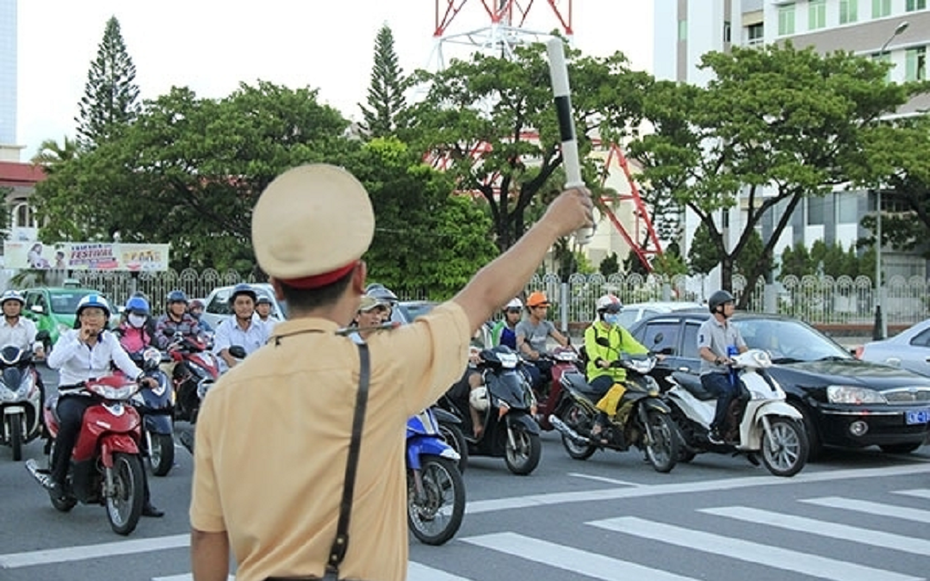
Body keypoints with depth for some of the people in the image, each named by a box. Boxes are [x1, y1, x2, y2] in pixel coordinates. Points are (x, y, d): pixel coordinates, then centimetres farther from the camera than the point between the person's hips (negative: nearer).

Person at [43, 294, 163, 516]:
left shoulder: (109, 339, 10)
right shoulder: (69, 337, 3)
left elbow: (123, 360, -10)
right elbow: (53, 361, -16)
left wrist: (141, 377, -29)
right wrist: (79, 340, -19)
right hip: (73, 396, -3)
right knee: (70, 419, -38)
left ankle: (142, 499, -10)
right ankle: (56, 476, -23)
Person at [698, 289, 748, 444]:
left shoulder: (732, 329, 22)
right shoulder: (707, 327, -3)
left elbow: (742, 348, 13)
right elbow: (703, 350, -18)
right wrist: (717, 359, -39)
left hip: (729, 373, 7)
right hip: (711, 373, -6)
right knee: (727, 391, -36)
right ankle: (716, 430, -28)